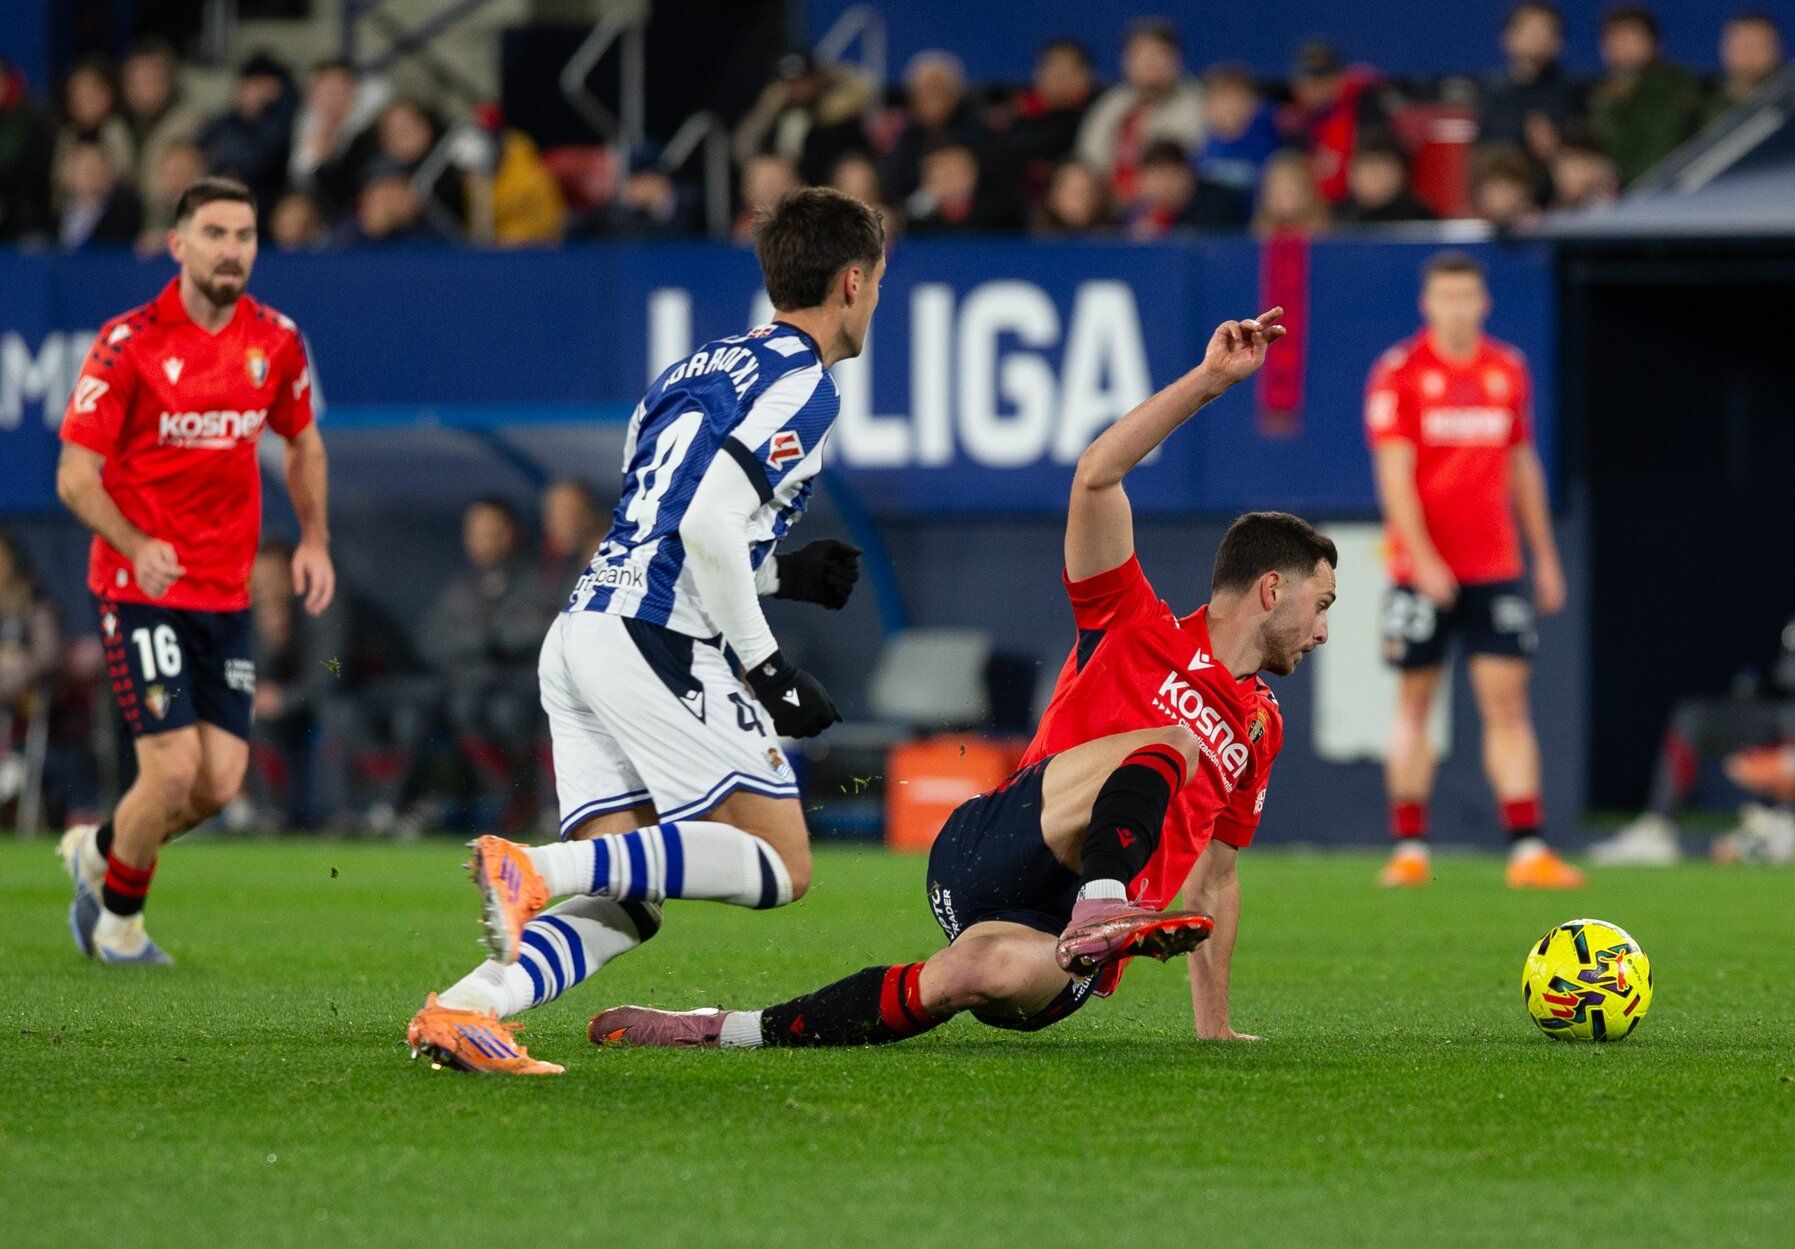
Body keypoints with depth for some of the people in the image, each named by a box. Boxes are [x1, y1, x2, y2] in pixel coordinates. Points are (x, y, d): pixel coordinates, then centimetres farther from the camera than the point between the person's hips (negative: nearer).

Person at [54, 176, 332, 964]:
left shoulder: (276, 341, 3)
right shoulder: (129, 344, -11)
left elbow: (302, 444, 21)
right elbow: (75, 474, -11)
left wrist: (314, 539, 7)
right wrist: (136, 546, -27)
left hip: (226, 595, 5)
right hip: (141, 590, -5)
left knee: (220, 784, 0)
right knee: (174, 769, -13)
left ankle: (98, 850, 30)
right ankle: (119, 916, 14)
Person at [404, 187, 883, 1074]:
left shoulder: (700, 369, 25)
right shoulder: (803, 385, -4)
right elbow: (709, 523, -17)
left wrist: (786, 575, 31)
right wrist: (767, 667, -11)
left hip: (581, 632, 9)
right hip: (656, 641, -9)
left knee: (627, 907, 4)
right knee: (780, 866, -8)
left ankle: (460, 1010, -18)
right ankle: (538, 870, -22)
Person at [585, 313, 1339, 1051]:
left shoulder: (1260, 730, 25)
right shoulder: (1137, 628, 11)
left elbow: (1212, 880, 32)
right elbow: (1096, 476, -2)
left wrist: (1215, 1026, 28)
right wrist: (1210, 380, -9)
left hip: (1062, 956, 4)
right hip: (988, 852, -4)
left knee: (981, 972, -35)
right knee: (1170, 743, -27)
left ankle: (728, 1030, -28)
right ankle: (1099, 911, -53)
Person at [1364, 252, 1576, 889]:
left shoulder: (1508, 370, 9)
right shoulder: (1400, 372, -4)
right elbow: (1394, 474, -10)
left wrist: (1545, 556, 17)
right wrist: (1421, 560, -19)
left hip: (1495, 568, 3)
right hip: (1420, 568, -3)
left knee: (1507, 700, -4)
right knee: (1414, 702, 3)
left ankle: (1527, 849, -9)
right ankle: (1409, 848, 9)